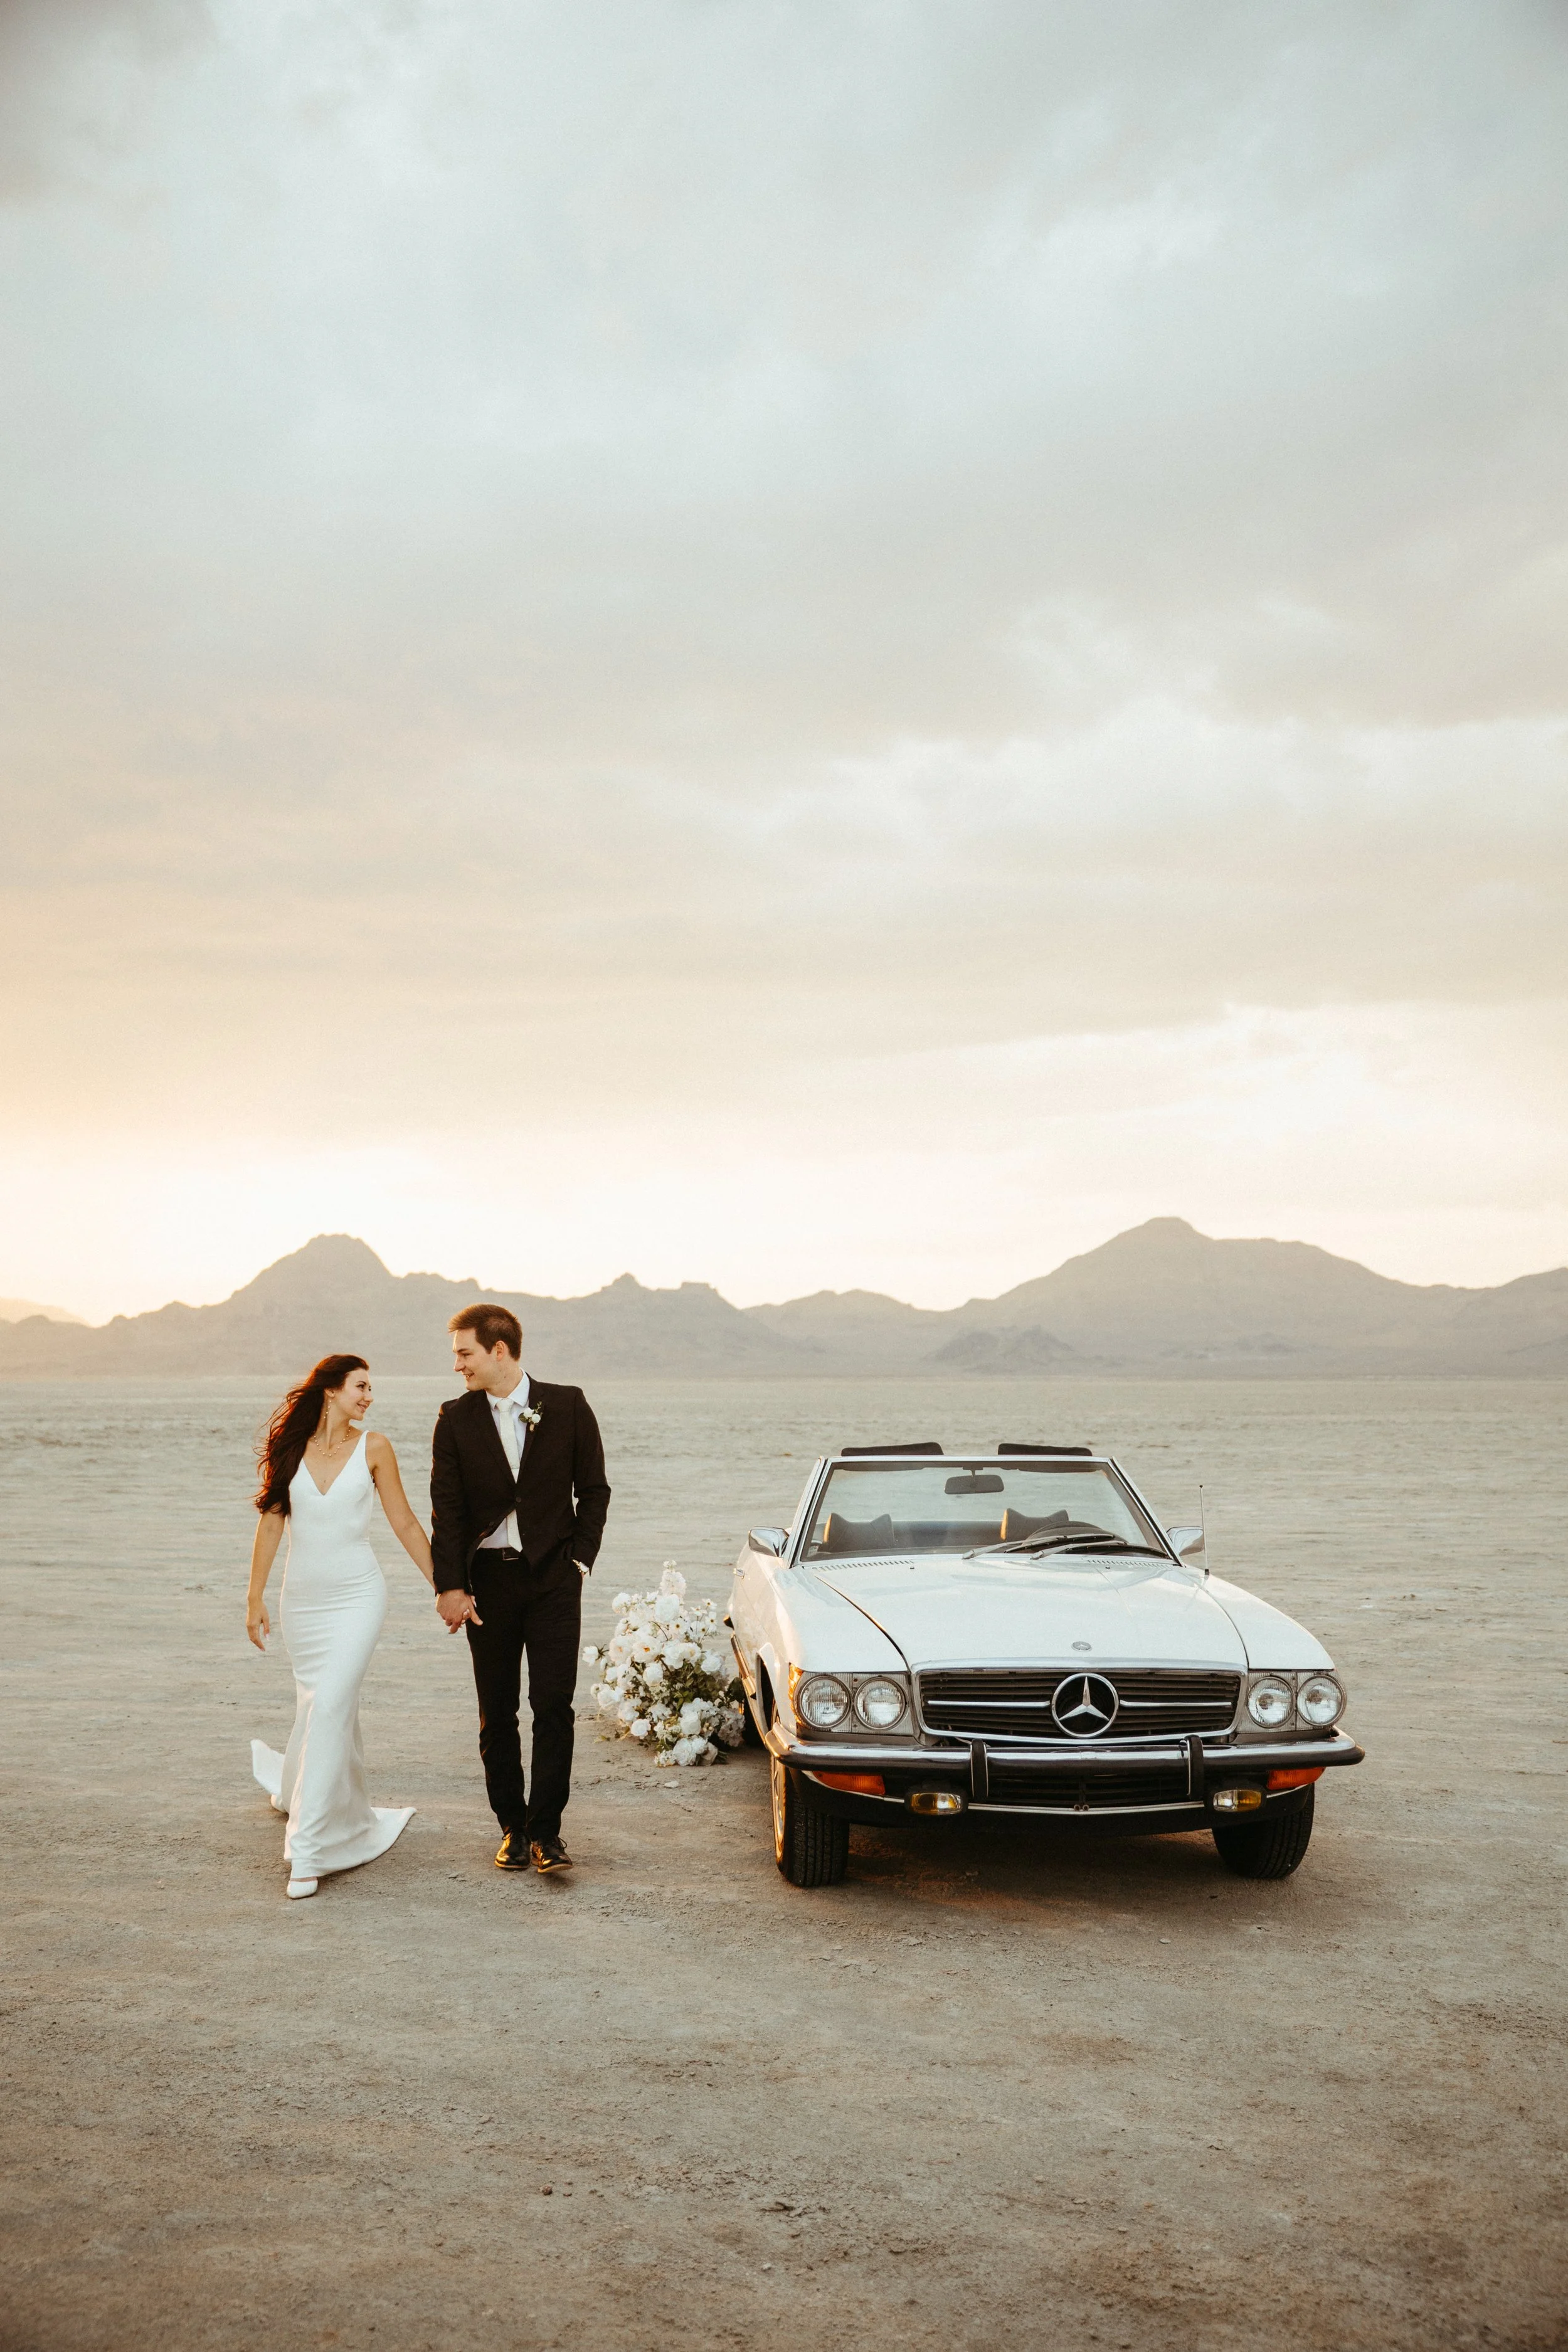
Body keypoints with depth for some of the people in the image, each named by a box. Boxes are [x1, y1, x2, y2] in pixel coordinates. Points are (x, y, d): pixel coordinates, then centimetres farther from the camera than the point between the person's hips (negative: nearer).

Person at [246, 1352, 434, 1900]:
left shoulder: (373, 1447, -3)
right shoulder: (288, 1449, 0)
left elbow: (405, 1525, 3)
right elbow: (269, 1525, 4)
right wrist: (256, 1599, 3)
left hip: (357, 1596, -2)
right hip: (302, 1598, 2)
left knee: (330, 1707, -14)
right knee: (318, 1705, 14)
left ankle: (308, 1849, -11)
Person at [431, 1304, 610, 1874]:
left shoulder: (567, 1406, -1)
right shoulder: (455, 1419, 3)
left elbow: (593, 1490, 5)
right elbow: (446, 1510, 1)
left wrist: (579, 1560, -3)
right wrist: (449, 1586, -6)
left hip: (553, 1576, -2)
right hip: (488, 1578, 2)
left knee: (553, 1705, -6)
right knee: (497, 1713, 7)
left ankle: (545, 1831, 1)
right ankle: (512, 1827, 18)